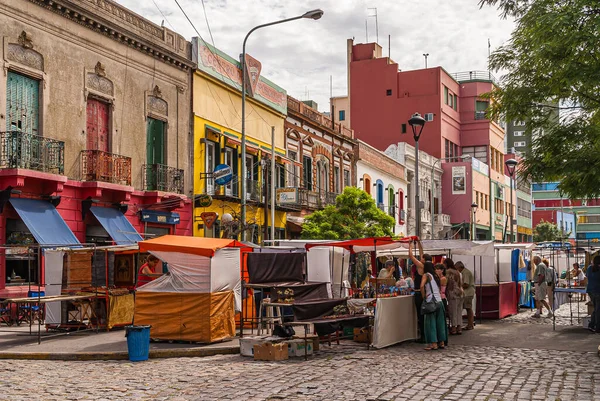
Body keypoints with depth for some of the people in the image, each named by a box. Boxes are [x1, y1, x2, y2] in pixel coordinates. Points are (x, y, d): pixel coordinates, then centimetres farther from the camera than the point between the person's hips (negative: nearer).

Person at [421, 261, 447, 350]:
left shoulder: (426, 275, -4)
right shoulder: (436, 276, 17)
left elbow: (422, 286, -18)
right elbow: (440, 288, 16)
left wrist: (424, 296, -8)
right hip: (439, 301, 7)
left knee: (430, 322, -2)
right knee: (440, 322, 12)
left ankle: (434, 344, -5)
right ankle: (442, 342, 17)